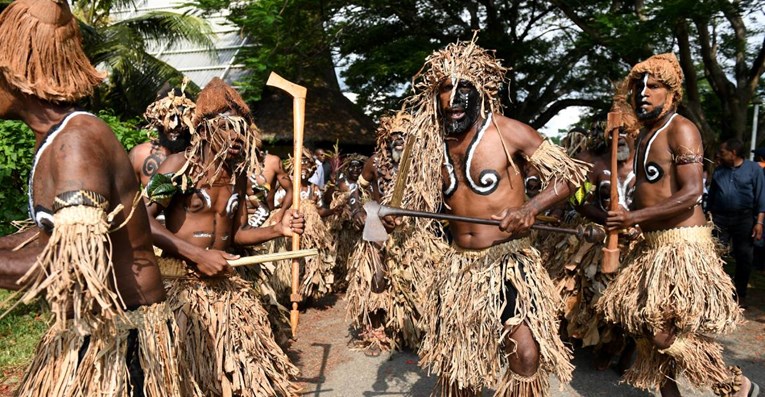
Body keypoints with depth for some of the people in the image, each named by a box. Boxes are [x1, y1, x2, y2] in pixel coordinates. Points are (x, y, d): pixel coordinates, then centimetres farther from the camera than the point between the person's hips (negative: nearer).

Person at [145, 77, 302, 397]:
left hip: (223, 283, 6)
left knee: (246, 370, 10)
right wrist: (197, 254, -22)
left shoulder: (239, 175, 8)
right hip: (180, 281, -6)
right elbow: (142, 219, -19)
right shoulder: (181, 165, -11)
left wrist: (278, 230, -2)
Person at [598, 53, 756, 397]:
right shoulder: (646, 133, 15)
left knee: (668, 331, -5)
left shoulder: (680, 130, -12)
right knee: (647, 324, 12)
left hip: (681, 244, -9)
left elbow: (691, 193, -21)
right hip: (654, 244, 9)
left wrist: (634, 218, -23)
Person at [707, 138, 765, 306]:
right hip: (719, 218, 2)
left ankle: (740, 294, 19)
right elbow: (711, 196, 14)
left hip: (744, 218, -2)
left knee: (744, 257, 5)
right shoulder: (718, 171, 10)